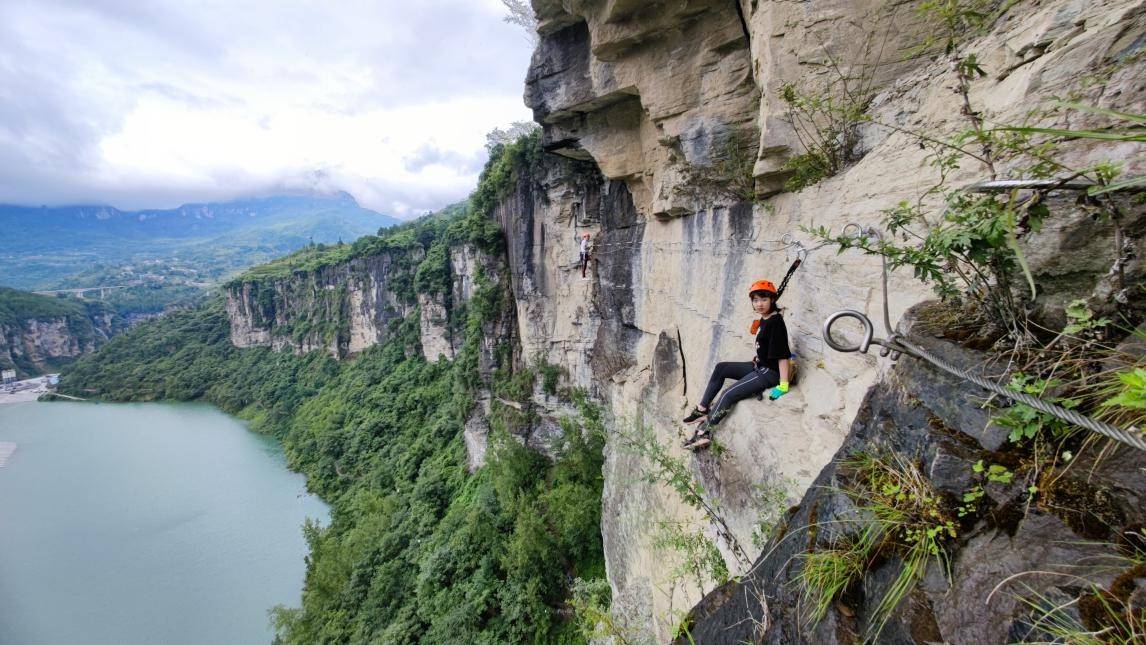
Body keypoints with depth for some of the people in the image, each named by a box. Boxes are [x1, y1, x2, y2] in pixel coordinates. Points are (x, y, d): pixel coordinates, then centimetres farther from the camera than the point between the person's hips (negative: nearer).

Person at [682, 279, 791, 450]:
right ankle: (702, 409, 12)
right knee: (721, 368, 10)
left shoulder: (776, 322, -20)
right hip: (760, 366, 10)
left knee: (728, 395, -19)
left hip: (770, 372, -10)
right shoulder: (763, 320, 7)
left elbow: (783, 355, -23)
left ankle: (703, 432, -12)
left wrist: (783, 385, -25)